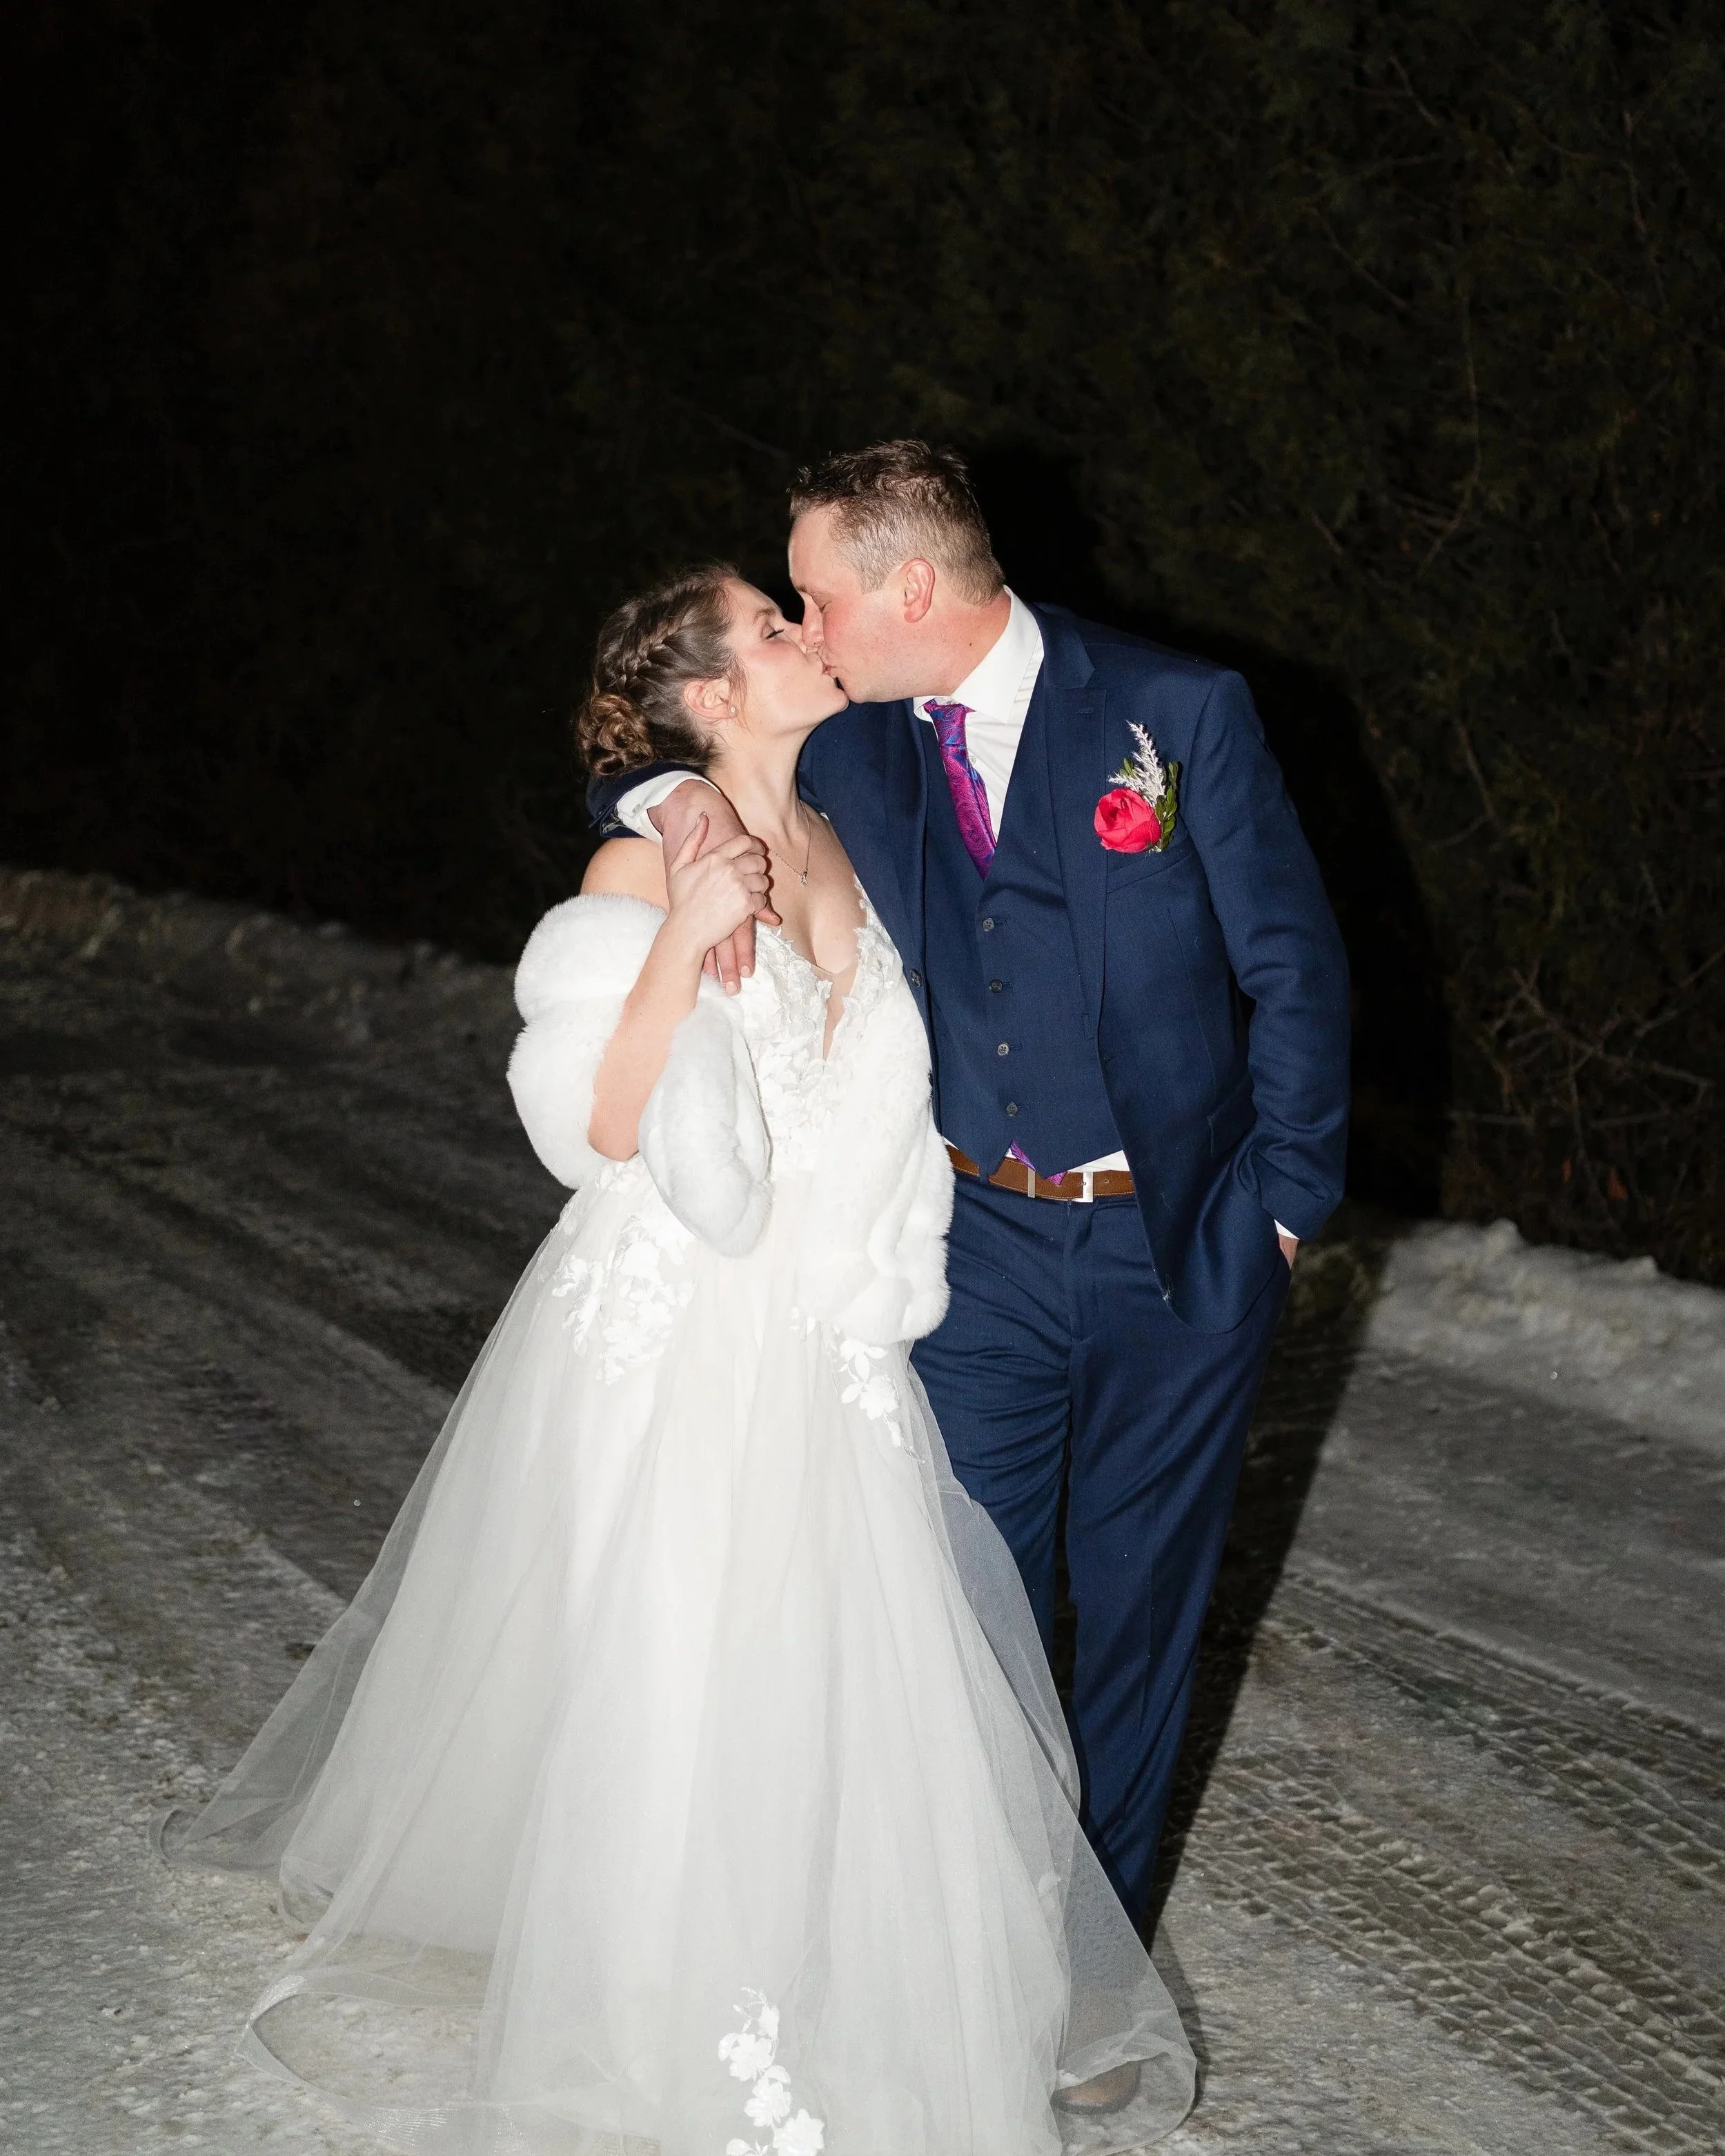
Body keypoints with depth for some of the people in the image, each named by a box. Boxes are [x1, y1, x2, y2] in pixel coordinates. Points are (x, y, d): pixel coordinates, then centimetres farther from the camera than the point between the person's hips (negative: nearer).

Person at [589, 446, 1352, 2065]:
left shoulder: (1179, 714, -11)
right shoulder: (852, 747, 0)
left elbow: (1294, 969, -6)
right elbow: (619, 785, 11)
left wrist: (1286, 1207, -6)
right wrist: (683, 799, -13)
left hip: (1179, 1246, -2)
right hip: (979, 1243, 3)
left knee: (1142, 1597, 10)